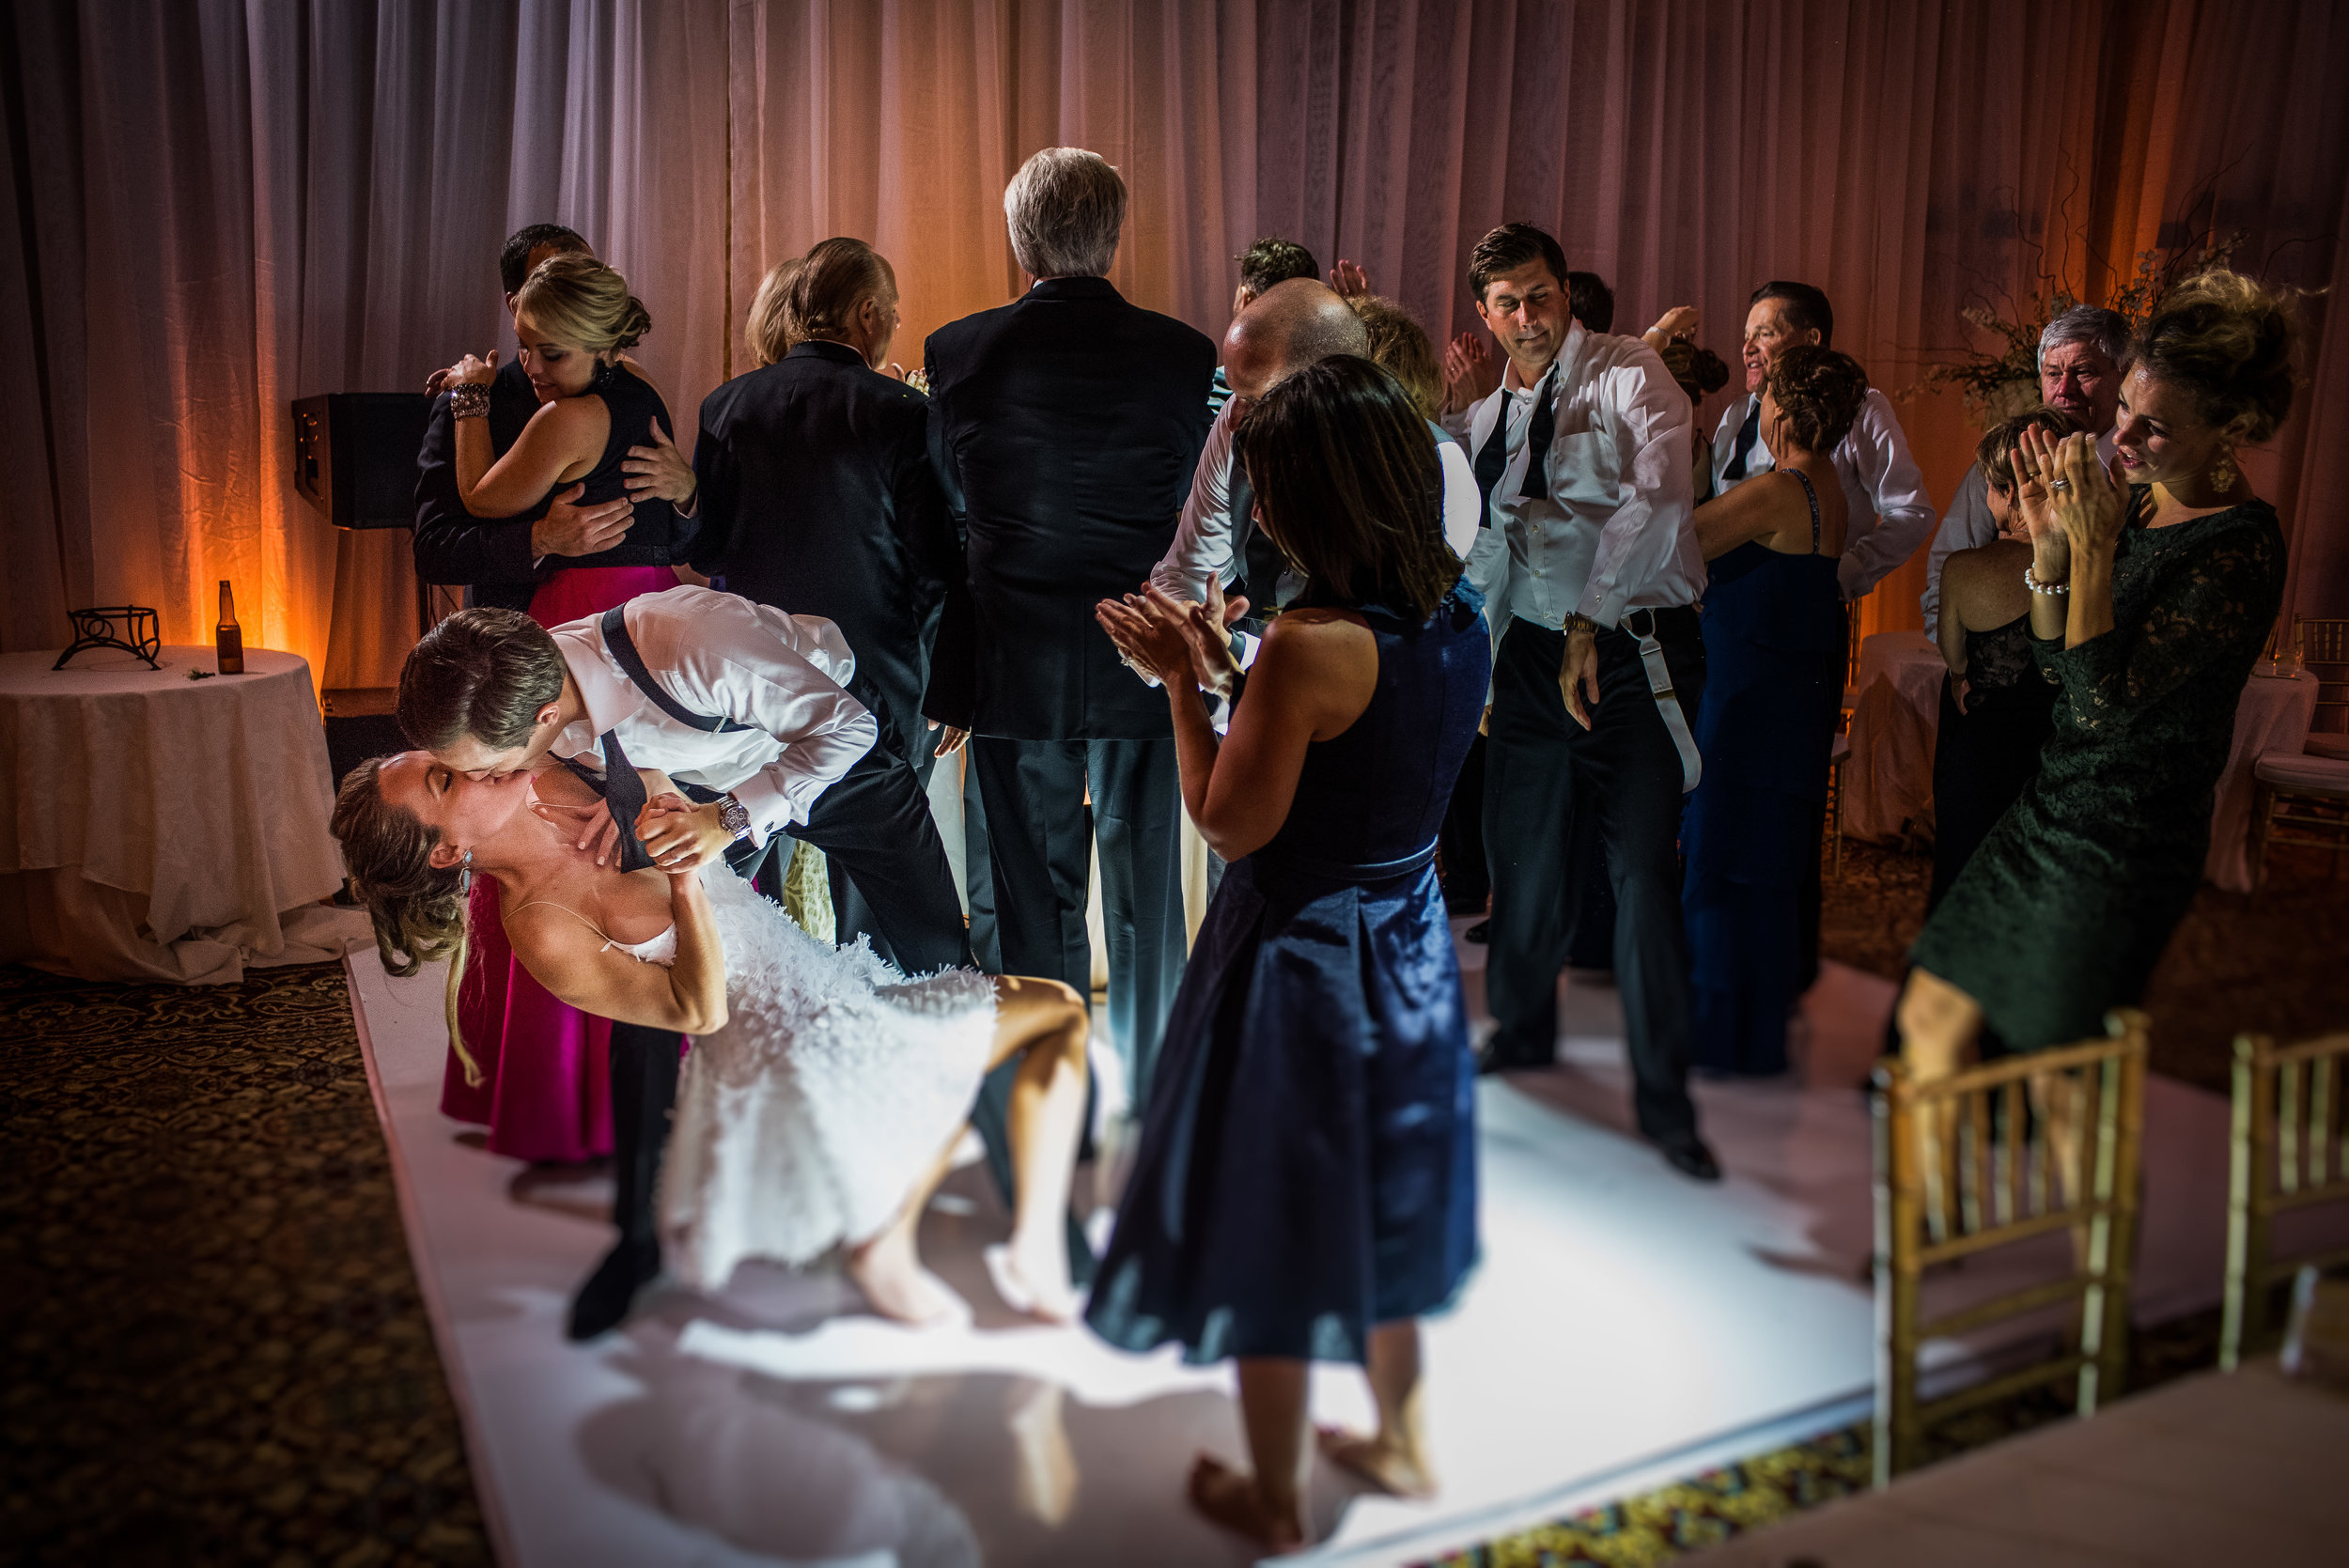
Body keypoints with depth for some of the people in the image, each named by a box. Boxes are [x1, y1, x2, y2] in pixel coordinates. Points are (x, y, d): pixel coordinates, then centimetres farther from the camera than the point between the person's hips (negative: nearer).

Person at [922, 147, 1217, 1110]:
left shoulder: (959, 352, -8)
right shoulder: (1188, 356, -8)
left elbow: (948, 507, 2)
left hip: (1012, 665, 0)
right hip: (1145, 660, 1)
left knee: (1035, 893, 11)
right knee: (1145, 891, 14)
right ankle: (1151, 1095, 28)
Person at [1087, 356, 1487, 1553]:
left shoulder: (1309, 646, -27)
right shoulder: (1461, 620, -3)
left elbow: (1231, 824, -18)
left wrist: (1181, 685, -10)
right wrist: (1226, 671, 5)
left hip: (1298, 962, -7)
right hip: (1410, 946, 8)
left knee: (1271, 1228, 12)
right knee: (1376, 1199, 26)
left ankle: (1274, 1497, 31)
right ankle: (1401, 1441, 44)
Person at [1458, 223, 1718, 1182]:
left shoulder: (1630, 376, -4)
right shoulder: (1487, 418, 14)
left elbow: (1656, 505, -18)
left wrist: (1588, 625, -22)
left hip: (1636, 651, -5)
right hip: (1534, 649, 5)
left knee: (1642, 868, -7)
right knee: (1523, 854, 10)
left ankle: (1664, 1101, 5)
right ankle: (1523, 1029, 35)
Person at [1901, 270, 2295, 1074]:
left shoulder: (2243, 554, -19)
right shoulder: (2135, 502, 5)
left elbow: (2102, 699, -24)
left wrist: (2094, 546, -23)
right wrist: (2049, 547, -6)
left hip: (2122, 849, -7)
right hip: (2049, 808, 8)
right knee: (1929, 1016, 10)